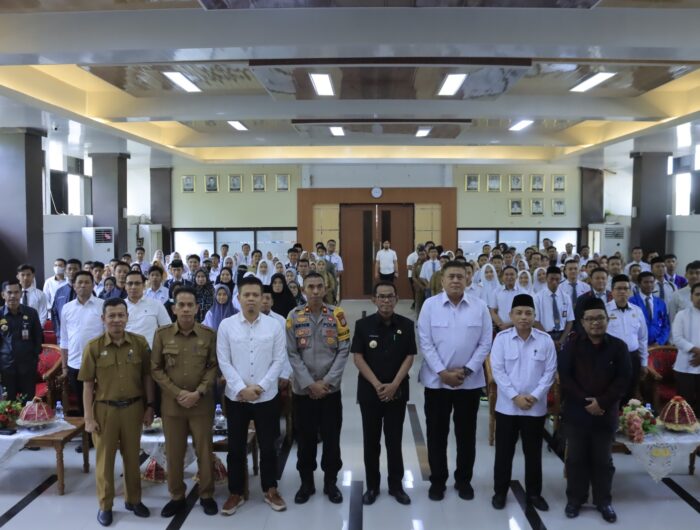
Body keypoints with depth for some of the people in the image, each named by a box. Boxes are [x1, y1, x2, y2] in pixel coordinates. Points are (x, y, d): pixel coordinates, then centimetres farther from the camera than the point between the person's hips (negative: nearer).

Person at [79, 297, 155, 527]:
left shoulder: (140, 343, -3)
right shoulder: (93, 347, -6)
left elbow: (147, 377, 4)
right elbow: (88, 384, -4)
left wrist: (149, 407, 3)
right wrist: (88, 417, -5)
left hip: (133, 408, 1)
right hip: (104, 409, -1)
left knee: (132, 456, 14)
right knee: (104, 458, 11)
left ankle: (133, 499, 31)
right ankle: (105, 505, 26)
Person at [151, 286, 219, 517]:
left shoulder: (209, 334, -2)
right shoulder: (162, 334, -1)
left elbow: (214, 367, -1)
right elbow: (155, 369, 0)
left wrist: (198, 393, -12)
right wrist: (177, 393, -10)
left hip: (202, 403, -1)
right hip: (171, 403, 1)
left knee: (204, 450, 7)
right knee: (174, 452, 10)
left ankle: (207, 495, 23)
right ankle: (176, 497, 26)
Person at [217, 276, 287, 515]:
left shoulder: (274, 326, -2)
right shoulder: (226, 325, -4)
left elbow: (279, 361, -3)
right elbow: (224, 362, -5)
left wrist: (260, 386, -13)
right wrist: (241, 388, -14)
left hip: (267, 397, 0)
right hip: (235, 397, 0)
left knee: (267, 446, 11)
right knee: (236, 447, 10)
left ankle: (271, 490, 27)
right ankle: (235, 493, 25)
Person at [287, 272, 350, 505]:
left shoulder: (337, 314, -2)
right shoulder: (294, 316, -3)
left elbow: (343, 350, -4)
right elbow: (292, 354, -5)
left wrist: (327, 381, -11)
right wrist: (309, 383, -12)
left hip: (330, 389, 0)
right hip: (303, 389, 0)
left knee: (331, 438, 8)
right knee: (306, 438, 10)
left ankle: (330, 482, 25)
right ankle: (306, 482, 26)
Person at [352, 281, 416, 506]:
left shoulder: (406, 325, -2)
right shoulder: (363, 325, -4)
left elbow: (409, 357, -2)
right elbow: (358, 358, -6)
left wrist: (394, 385, -12)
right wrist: (377, 384, -13)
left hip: (397, 392, 0)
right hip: (369, 391, 0)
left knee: (394, 440, 8)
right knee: (371, 441, 8)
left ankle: (396, 485, 22)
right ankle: (372, 486, 21)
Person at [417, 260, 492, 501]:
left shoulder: (479, 307, -2)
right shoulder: (430, 305, -5)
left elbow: (485, 343, -2)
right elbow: (425, 343, -7)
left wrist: (466, 370, -11)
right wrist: (443, 372, -13)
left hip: (470, 381, 1)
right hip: (436, 380, -1)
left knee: (466, 433, 12)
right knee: (437, 433, 9)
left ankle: (464, 480, 29)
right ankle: (437, 480, 24)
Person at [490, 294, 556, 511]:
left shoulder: (545, 340, -2)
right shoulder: (501, 338, -5)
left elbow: (550, 372, -2)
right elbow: (497, 371, -8)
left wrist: (535, 396, -13)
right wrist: (515, 396, -15)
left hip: (536, 408, 1)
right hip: (507, 406, -1)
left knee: (533, 452, 13)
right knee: (504, 451, 9)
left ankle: (534, 493, 28)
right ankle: (500, 491, 23)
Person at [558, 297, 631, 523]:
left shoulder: (618, 346, -2)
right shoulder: (572, 345, -2)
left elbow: (624, 378, -5)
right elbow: (565, 376, -6)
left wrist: (602, 402, -14)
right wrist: (585, 401, -15)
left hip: (606, 414, 0)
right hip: (576, 412, 0)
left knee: (603, 459, 11)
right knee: (576, 458, 9)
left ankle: (603, 501, 26)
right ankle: (575, 498, 23)